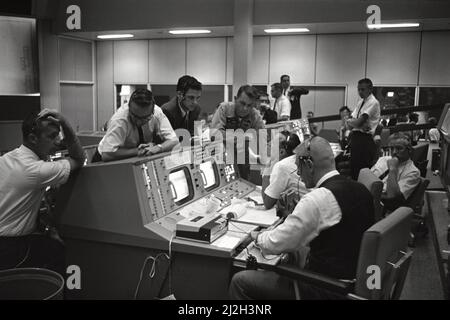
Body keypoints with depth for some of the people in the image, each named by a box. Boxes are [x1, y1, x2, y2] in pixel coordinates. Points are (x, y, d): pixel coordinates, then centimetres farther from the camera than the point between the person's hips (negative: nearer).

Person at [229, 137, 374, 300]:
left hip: (326, 290, -9)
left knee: (239, 282, -4)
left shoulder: (317, 199, -23)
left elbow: (276, 244, -16)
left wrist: (258, 237, 5)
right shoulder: (360, 189, 4)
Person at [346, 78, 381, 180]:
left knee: (363, 168, -5)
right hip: (355, 136, 8)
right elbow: (351, 122, 8)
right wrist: (360, 125, -12)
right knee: (353, 166, 12)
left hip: (365, 138, -8)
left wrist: (350, 121, -1)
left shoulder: (373, 102, -10)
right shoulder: (360, 102, 15)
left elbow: (359, 121, -20)